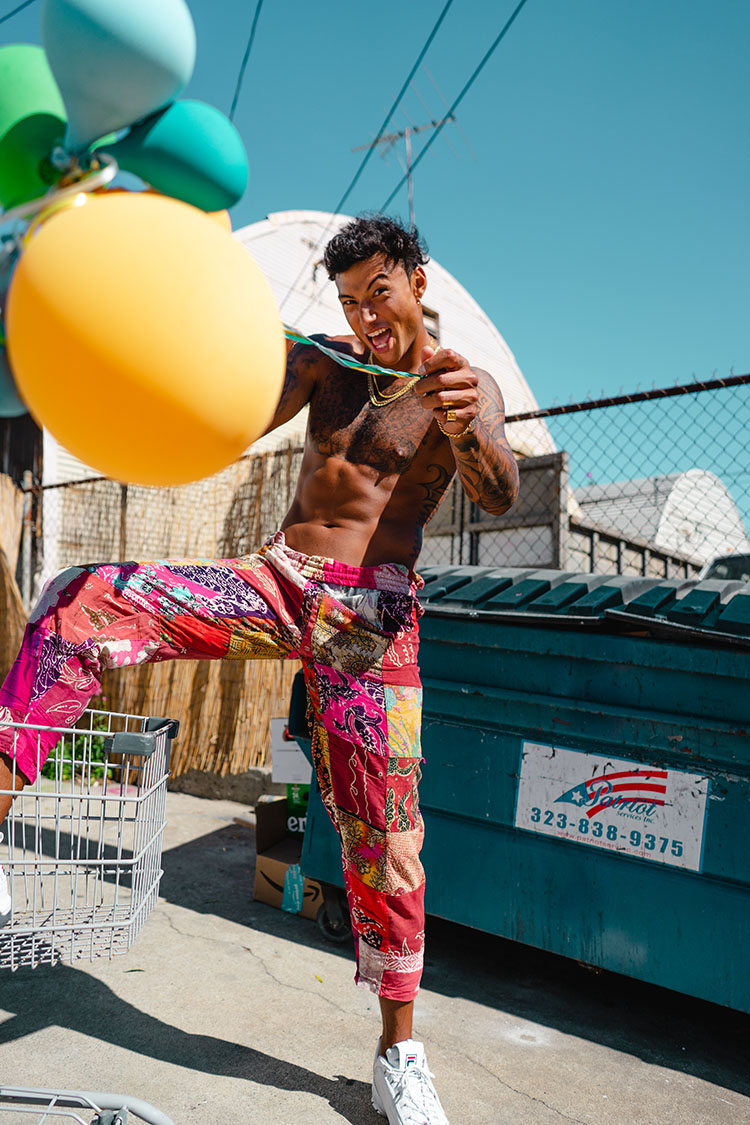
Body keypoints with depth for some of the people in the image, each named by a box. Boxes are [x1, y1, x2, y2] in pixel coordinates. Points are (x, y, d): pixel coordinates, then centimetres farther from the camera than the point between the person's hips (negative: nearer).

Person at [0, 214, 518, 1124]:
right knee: (86, 601, -15)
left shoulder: (465, 387, 2)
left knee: (382, 836, -1)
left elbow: (499, 498, -16)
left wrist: (467, 428, -38)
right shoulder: (326, 360, 12)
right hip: (275, 579, 4)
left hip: (370, 613, -3)